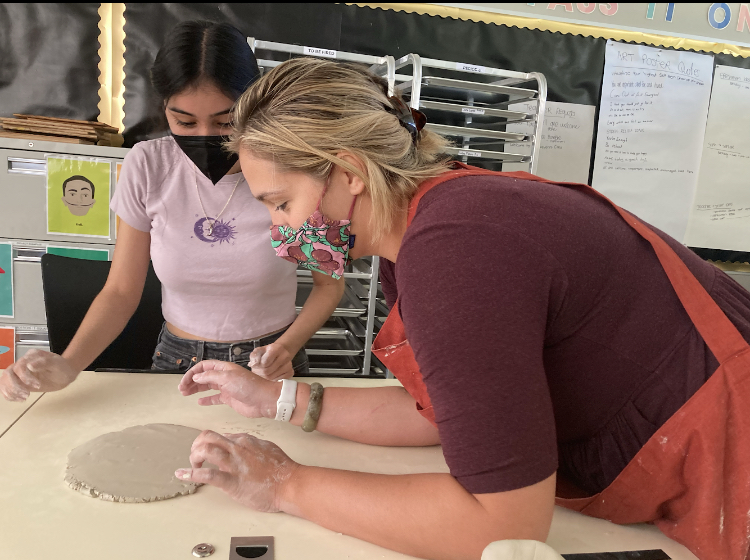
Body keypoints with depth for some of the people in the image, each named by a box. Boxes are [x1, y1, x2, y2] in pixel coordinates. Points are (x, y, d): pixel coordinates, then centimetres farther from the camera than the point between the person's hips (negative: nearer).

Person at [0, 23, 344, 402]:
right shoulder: (146, 167, -8)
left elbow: (328, 284, -2)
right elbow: (121, 292, -2)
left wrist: (287, 348, -18)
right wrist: (67, 366, -19)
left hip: (270, 366, 1)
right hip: (177, 362, 0)